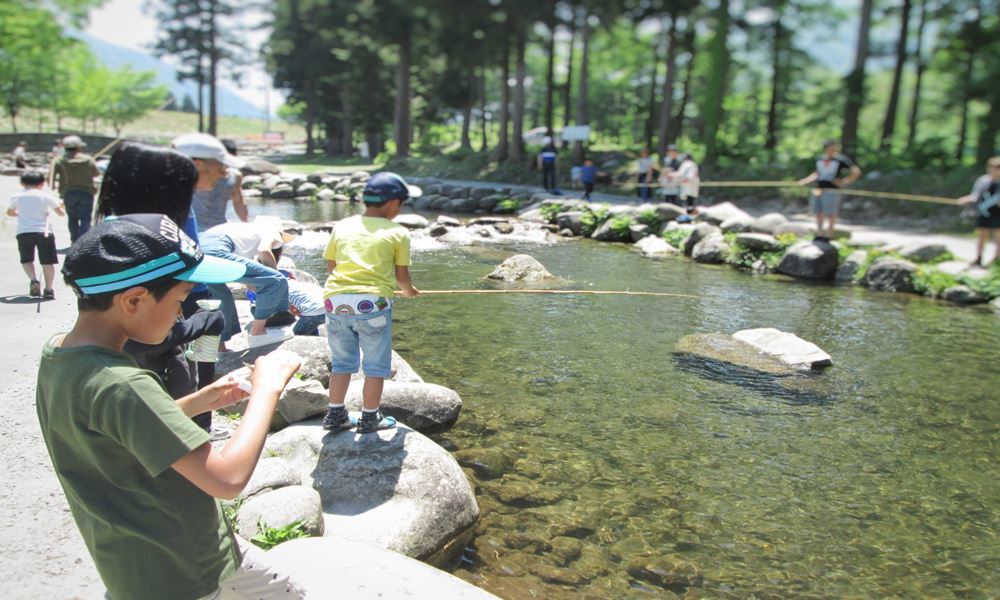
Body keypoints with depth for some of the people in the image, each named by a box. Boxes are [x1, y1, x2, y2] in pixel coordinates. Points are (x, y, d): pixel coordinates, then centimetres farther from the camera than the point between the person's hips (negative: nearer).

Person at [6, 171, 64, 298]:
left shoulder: (16, 197, 11)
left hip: (23, 232, 2)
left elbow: (10, 212, 28)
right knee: (48, 261, 3)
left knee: (26, 260, 16)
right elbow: (60, 212, 4)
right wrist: (62, 210, 27)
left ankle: (33, 280, -8)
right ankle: (48, 289, -5)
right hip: (43, 231, -2)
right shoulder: (46, 196, 3)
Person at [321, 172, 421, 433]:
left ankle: (335, 414, 26)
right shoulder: (398, 233, 5)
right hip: (371, 302, -4)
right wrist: (410, 291, 28)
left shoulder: (342, 226, 15)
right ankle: (370, 418, 20)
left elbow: (330, 266, 18)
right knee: (376, 365, 12)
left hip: (335, 300, 4)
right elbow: (402, 275, 7)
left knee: (342, 361, 21)